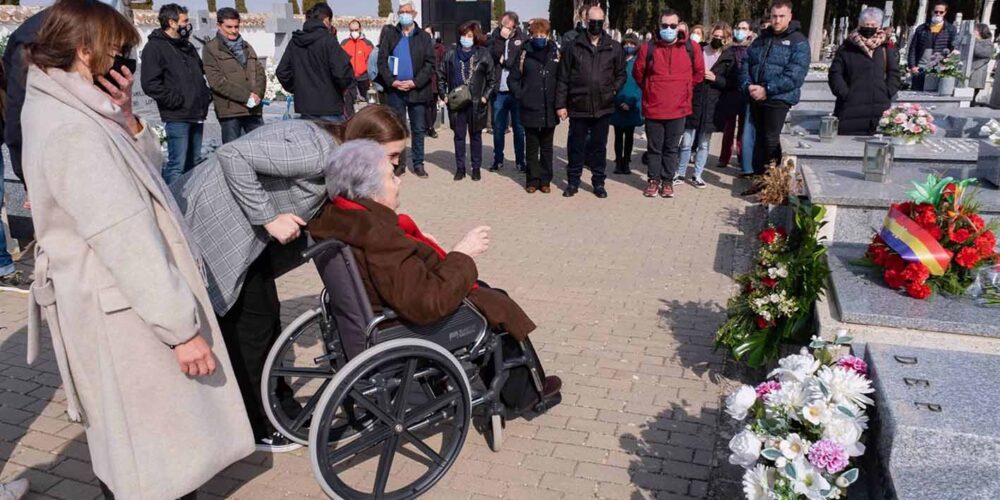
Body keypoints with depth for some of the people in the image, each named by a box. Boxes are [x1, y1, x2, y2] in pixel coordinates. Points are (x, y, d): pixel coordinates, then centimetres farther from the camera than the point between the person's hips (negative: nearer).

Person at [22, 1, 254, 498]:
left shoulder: (60, 111, 7)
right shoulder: (75, 133, -24)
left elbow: (147, 167, 12)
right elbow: (128, 241, -27)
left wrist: (126, 118, -6)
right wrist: (182, 327, -24)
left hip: (112, 303, 10)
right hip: (123, 312, -10)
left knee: (124, 435, 26)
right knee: (156, 443, 3)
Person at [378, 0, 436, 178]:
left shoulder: (424, 37, 6)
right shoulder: (390, 34, 8)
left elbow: (430, 63, -1)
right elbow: (382, 60, 3)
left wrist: (415, 82, -12)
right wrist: (391, 81, -10)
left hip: (417, 89, 0)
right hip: (395, 89, 0)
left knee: (419, 129, 4)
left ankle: (418, 163, 12)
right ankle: (398, 163, 13)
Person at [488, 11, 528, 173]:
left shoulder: (523, 39, -2)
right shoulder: (495, 36, 6)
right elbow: (491, 55, -5)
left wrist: (504, 61, -7)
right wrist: (501, 38, -14)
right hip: (499, 91, 2)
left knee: (519, 128, 7)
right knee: (498, 128, 9)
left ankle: (520, 161, 14)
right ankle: (498, 159, 19)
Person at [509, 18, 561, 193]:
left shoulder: (555, 53, 3)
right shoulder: (524, 54, 0)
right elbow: (513, 79, 5)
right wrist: (521, 96, -5)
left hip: (550, 111, 1)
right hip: (530, 110, -1)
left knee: (547, 147, 10)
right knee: (532, 147, 8)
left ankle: (545, 180, 18)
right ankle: (533, 179, 17)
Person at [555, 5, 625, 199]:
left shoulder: (614, 48, 4)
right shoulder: (573, 47, 1)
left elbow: (621, 74, 13)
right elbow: (563, 78, 1)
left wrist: (614, 89, -3)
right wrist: (560, 104, -3)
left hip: (603, 107, 1)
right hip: (578, 106, -1)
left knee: (599, 146, 10)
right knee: (576, 146, 7)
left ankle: (598, 182, 21)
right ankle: (573, 181, 19)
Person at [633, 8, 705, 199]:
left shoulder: (691, 48, -2)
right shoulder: (648, 48, -4)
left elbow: (699, 72, 12)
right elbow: (638, 73, 10)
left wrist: (684, 90, 13)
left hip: (678, 109, 1)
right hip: (653, 108, 0)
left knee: (672, 147, 10)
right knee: (654, 147, 9)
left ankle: (667, 181, 20)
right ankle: (653, 180, 21)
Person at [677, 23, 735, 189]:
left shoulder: (728, 58, 3)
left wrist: (715, 78, -12)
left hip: (711, 106, 0)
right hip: (693, 103, 0)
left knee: (704, 144, 8)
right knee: (686, 142, 0)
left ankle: (697, 176, 18)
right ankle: (680, 174, 12)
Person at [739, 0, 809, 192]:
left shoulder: (799, 42, -5)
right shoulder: (761, 39, 15)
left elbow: (794, 76, -16)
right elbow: (746, 64, 10)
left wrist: (767, 90, -20)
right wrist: (748, 86, -9)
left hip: (778, 99, -6)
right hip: (756, 98, 6)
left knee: (771, 140, -5)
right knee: (759, 139, 12)